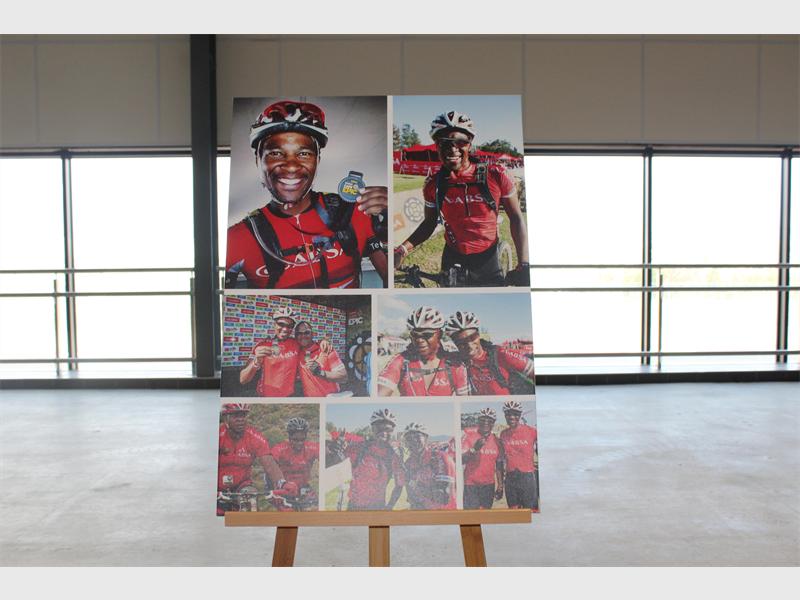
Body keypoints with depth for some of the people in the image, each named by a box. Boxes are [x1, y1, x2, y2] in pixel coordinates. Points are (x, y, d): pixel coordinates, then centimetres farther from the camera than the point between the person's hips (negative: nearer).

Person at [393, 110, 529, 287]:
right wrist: (402, 250, -9)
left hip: (487, 261, -1)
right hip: (452, 261, 2)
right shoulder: (433, 184, -7)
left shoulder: (495, 176, -13)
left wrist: (523, 265, -16)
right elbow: (429, 223, 6)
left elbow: (516, 218, -6)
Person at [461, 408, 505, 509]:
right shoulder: (469, 435, -8)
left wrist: (500, 486, 9)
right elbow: (461, 460, -14)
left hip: (489, 485, 4)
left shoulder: (496, 441, 4)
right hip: (471, 485, -3)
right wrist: (474, 449, -29)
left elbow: (499, 465, 10)